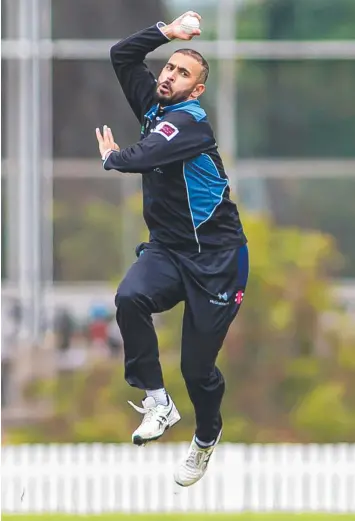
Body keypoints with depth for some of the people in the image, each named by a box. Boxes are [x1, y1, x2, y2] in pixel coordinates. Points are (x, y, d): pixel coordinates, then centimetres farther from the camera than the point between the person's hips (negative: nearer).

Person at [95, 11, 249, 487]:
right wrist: (168, 32, -1)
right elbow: (122, 55, 11)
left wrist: (112, 158, -7)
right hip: (167, 249, 6)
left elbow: (143, 158, -29)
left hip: (215, 257, -6)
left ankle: (206, 439, 29)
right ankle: (157, 401, -18)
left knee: (198, 366, 0)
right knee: (130, 298, -28)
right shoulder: (153, 104, 7)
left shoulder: (189, 120, -17)